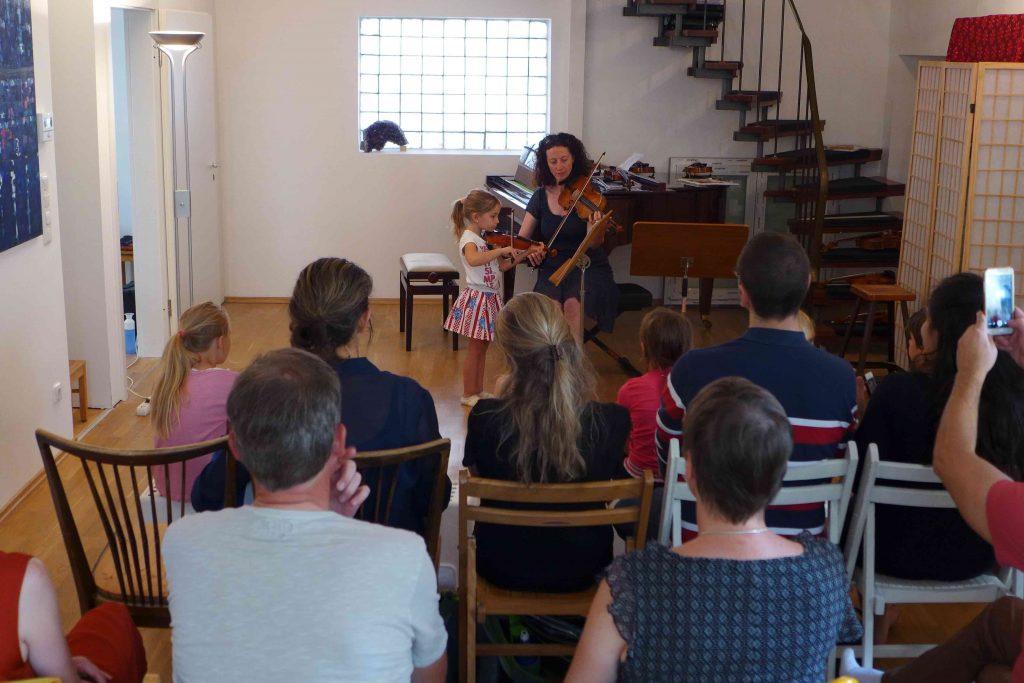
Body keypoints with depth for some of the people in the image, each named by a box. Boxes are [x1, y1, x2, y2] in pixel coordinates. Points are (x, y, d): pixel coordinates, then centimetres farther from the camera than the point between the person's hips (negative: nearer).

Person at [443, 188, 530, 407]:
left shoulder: (487, 239, 11)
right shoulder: (469, 239, -16)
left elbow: (503, 266, 13)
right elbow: (473, 259, -39)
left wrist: (521, 255, -1)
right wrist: (502, 250, -36)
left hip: (490, 298, 9)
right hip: (477, 298, -8)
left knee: (482, 348, 14)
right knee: (475, 349, 0)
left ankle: (478, 391, 23)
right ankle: (468, 395, 9)